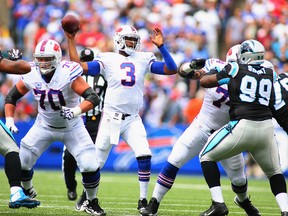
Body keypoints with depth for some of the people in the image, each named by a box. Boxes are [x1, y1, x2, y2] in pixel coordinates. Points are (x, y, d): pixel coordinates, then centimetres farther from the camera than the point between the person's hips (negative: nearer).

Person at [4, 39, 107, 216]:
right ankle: (28, 192, 30)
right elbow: (11, 97, 1)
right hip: (44, 126, 3)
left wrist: (76, 111, -50)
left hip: (71, 127, -3)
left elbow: (93, 98, -34)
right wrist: (9, 120, -10)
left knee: (90, 166, -16)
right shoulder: (31, 76, -15)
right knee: (20, 162, -2)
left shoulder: (68, 74, -29)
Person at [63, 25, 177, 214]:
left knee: (144, 155, -16)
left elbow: (171, 69, 1)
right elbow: (79, 67, -10)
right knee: (97, 161, 4)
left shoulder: (144, 59, 5)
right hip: (111, 118, -2)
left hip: (132, 120, 2)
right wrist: (71, 41, -11)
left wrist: (161, 46, -9)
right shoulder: (107, 59, -2)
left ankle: (143, 201, -4)